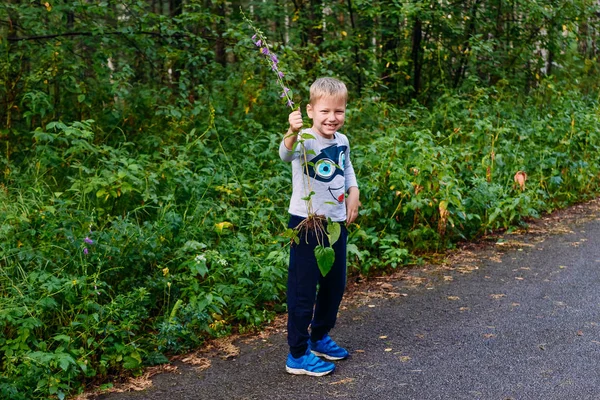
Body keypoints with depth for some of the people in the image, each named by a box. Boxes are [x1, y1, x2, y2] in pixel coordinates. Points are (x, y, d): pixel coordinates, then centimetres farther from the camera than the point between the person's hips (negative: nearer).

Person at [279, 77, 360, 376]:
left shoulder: (342, 141, 3)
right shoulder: (305, 140, -19)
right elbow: (287, 154, -42)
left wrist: (353, 192, 7)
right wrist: (292, 133, -62)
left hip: (337, 222, 8)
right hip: (307, 223, -7)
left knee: (335, 283, 18)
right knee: (303, 287, -2)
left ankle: (320, 337, 38)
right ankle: (297, 355, 9)